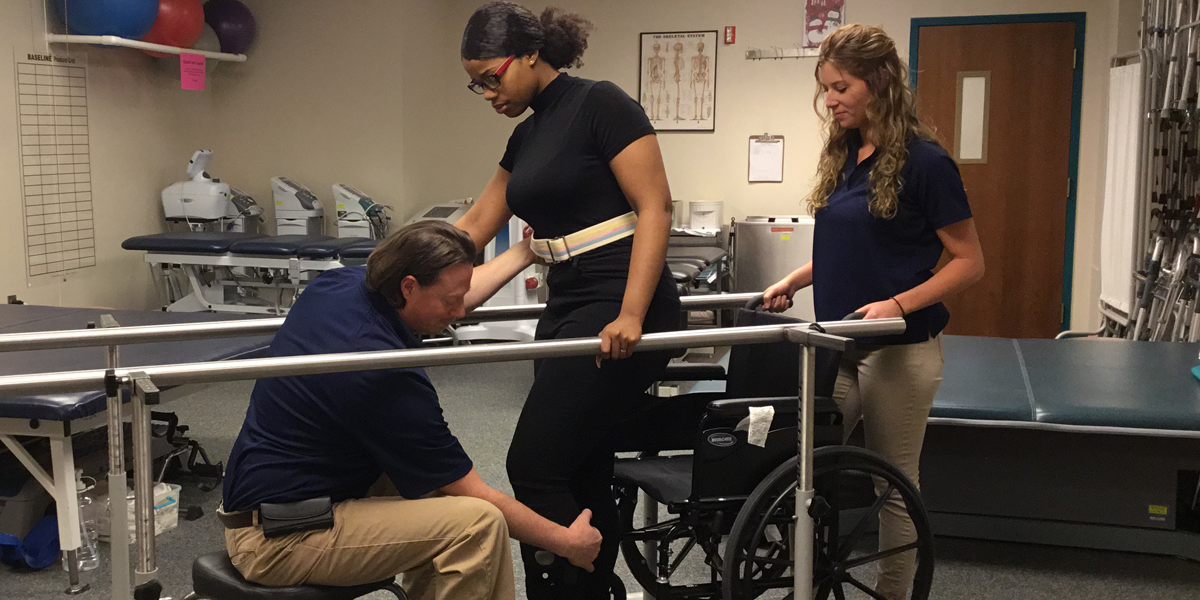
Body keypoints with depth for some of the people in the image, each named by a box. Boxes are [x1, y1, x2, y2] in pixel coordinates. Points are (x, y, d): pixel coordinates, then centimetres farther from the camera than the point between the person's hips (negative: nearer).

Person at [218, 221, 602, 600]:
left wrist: (527, 251, 25)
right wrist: (566, 542, -3)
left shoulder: (336, 284, -3)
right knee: (479, 524, -21)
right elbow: (474, 497, -15)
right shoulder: (390, 379, -26)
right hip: (278, 543, -10)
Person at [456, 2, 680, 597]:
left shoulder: (601, 105, -8)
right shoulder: (527, 136, 16)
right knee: (583, 475, 9)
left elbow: (654, 208, -15)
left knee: (535, 467, -9)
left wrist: (631, 316, -24)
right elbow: (471, 230, 21)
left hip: (620, 315, -8)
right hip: (567, 308, 8)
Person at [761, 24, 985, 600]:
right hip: (837, 345, 7)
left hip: (898, 350, -6)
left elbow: (969, 261, -10)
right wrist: (791, 282, 6)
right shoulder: (842, 157, 9)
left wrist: (899, 303, -22)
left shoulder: (923, 161, -12)